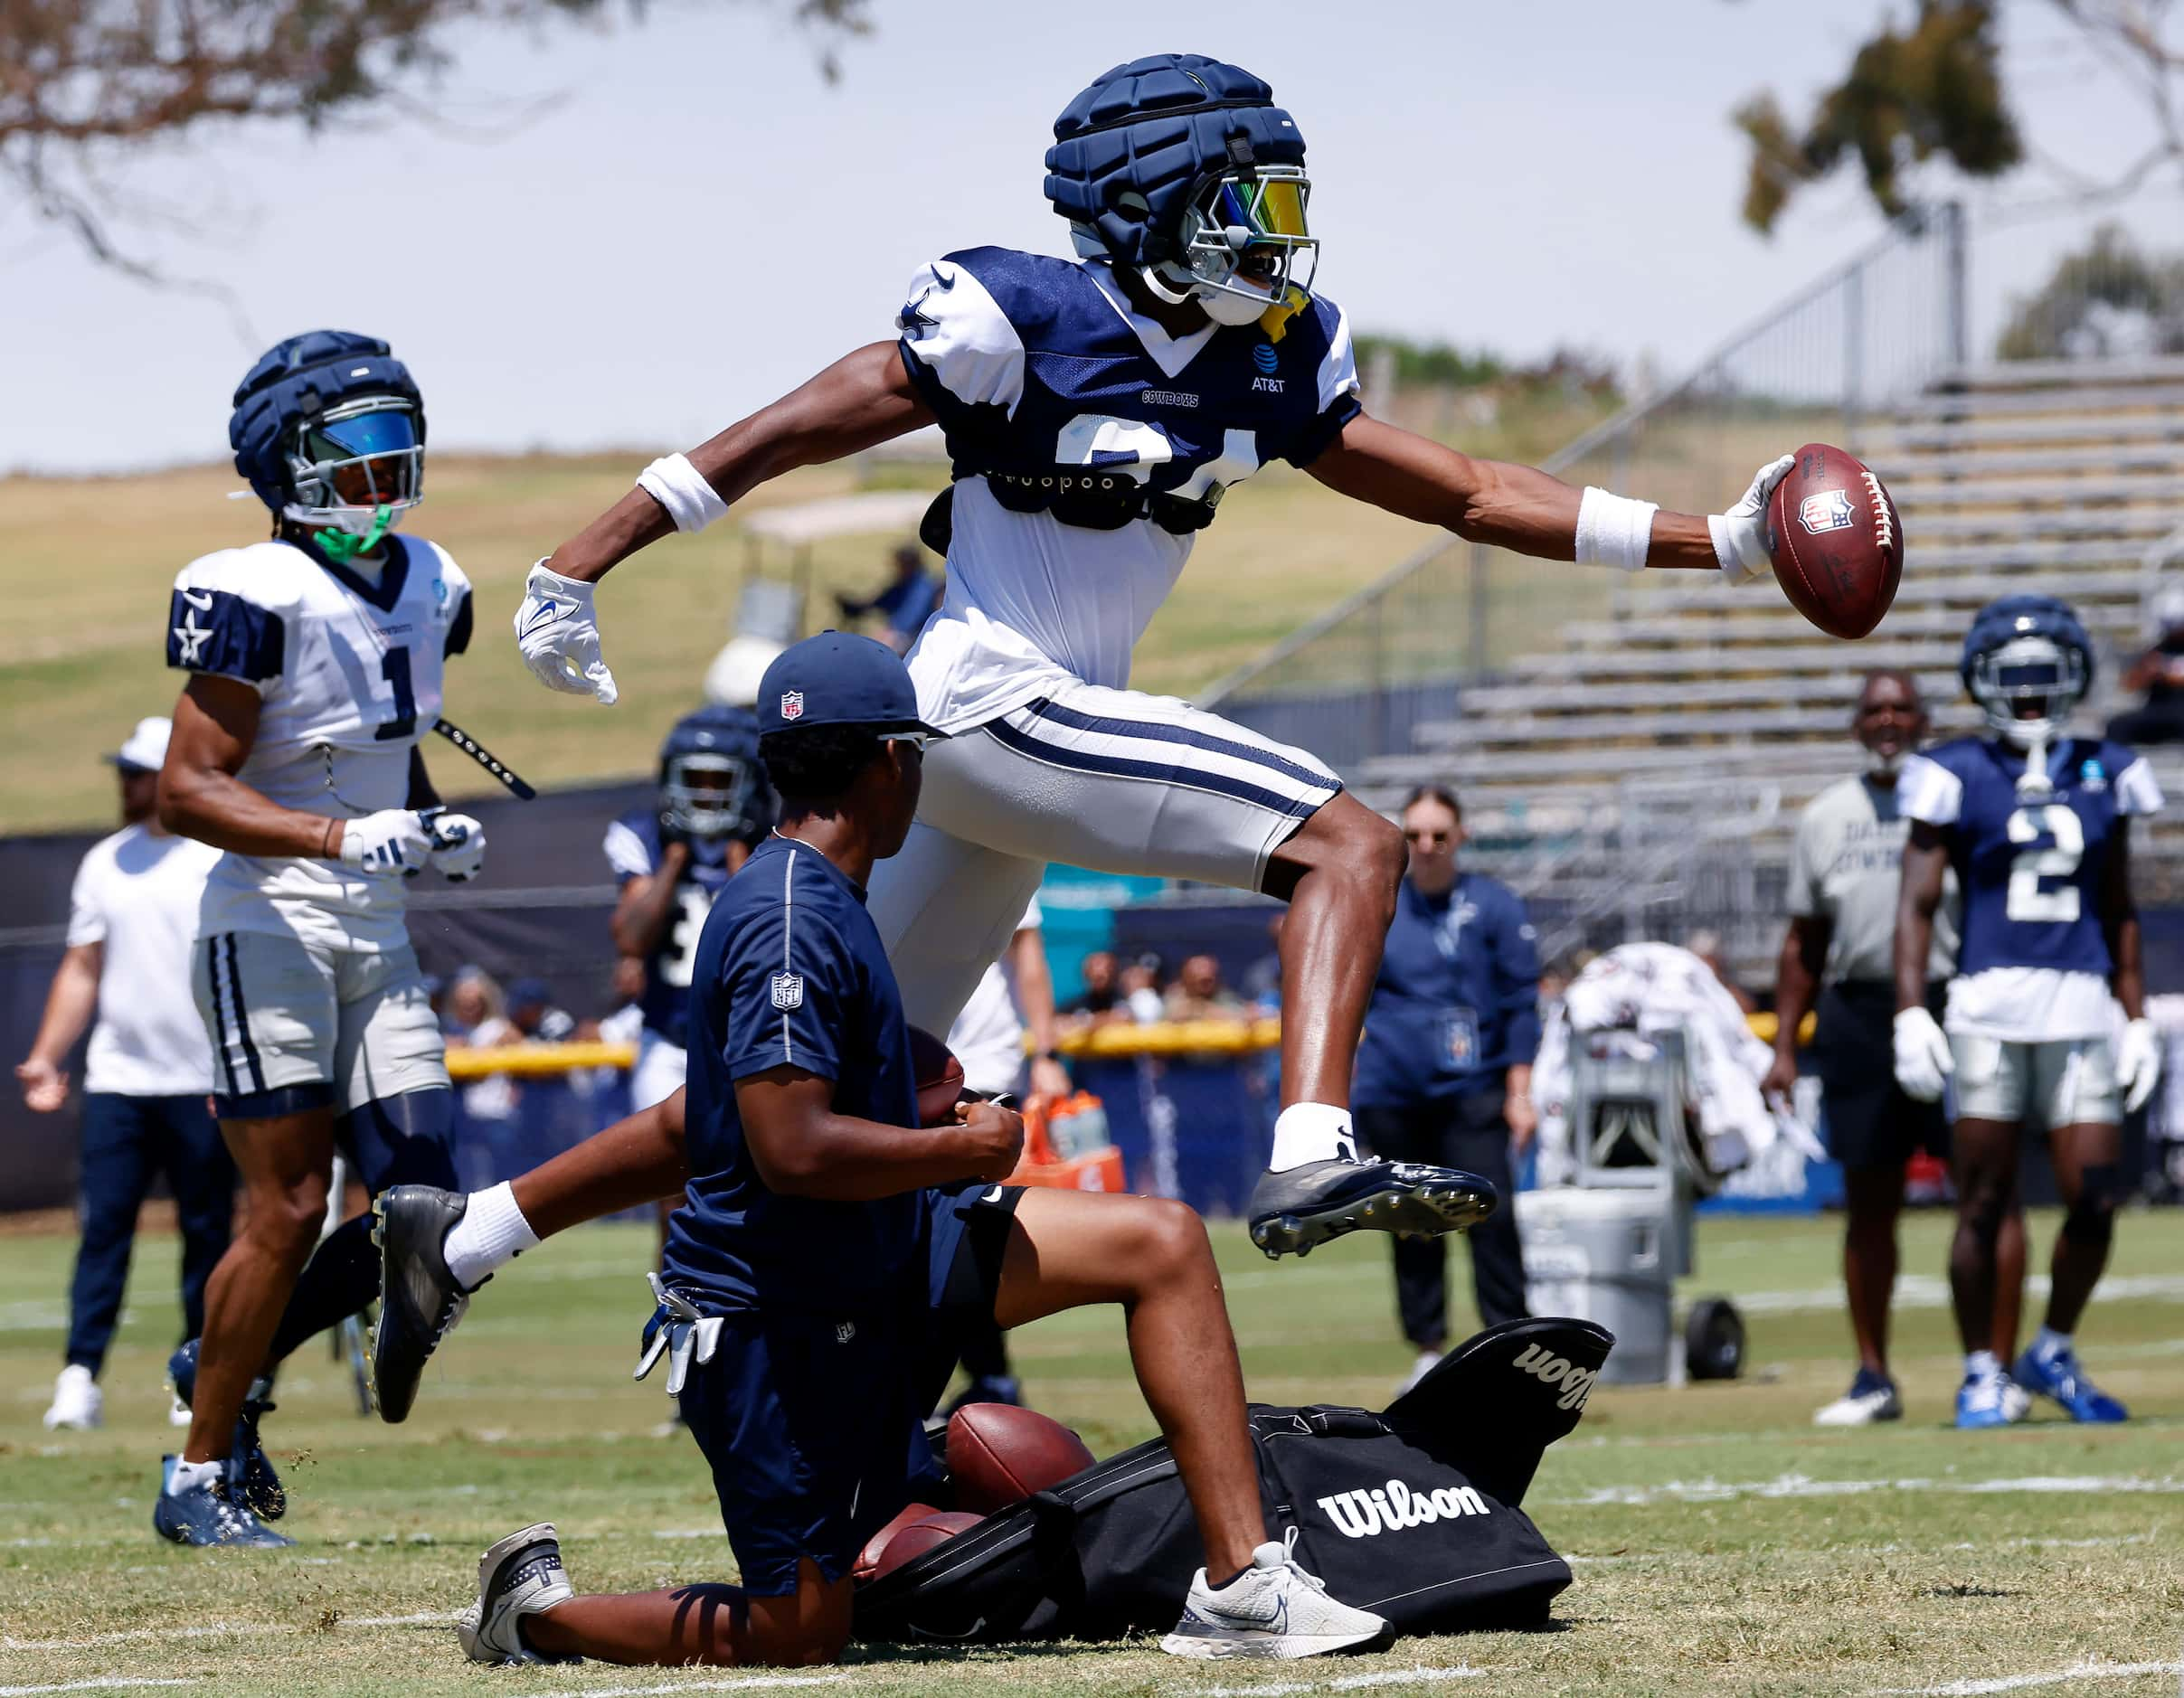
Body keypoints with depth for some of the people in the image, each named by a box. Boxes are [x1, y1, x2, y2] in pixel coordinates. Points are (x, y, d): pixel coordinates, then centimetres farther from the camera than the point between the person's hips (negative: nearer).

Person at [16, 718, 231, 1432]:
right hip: (117, 1078, 3)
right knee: (104, 1225, -6)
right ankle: (80, 1375, -10)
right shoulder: (105, 864, 12)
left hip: (203, 1082, -3)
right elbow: (81, 970, 14)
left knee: (207, 1230, 3)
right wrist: (45, 1058, 3)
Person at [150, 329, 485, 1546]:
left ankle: (227, 1368, 22)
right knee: (289, 1209, -8)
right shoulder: (259, 599, -14)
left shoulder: (427, 589, 10)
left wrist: (436, 830, 7)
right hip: (271, 929, -7)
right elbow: (187, 792, -17)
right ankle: (199, 1479, 3)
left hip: (378, 936, 7)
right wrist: (340, 838, -27)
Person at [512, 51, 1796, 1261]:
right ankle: (1314, 1164, -31)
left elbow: (1468, 496, 10)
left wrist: (1718, 543, 5)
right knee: (1350, 846, -17)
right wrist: (577, 567, -9)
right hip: (989, 704, -9)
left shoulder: (1272, 362, 8)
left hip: (1055, 718, 9)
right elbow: (786, 435, -9)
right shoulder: (1020, 323, -14)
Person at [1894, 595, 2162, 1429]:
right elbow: (1917, 901, -3)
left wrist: (2138, 1020, 14)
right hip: (1989, 1006, -3)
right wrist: (1910, 1013, -13)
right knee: (1984, 1203, -1)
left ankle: (2054, 1353, 18)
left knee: (2095, 1197, -3)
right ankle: (1982, 1373, 11)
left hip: (2081, 1008, 3)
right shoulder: (1958, 776, 1)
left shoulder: (2102, 775, 12)